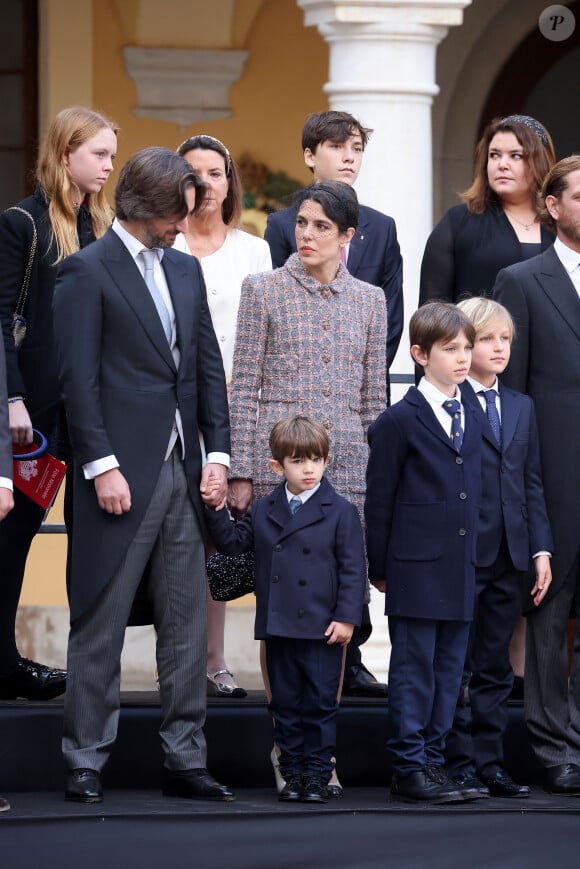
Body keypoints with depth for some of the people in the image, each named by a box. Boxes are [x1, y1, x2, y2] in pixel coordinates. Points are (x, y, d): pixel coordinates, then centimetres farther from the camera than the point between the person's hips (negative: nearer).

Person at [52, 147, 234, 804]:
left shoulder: (185, 269, 15)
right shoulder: (88, 271, -5)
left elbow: (208, 366, 16)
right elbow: (79, 376, -10)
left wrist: (217, 453, 6)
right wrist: (102, 466, -15)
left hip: (183, 474, 7)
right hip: (122, 472, -6)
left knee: (186, 625, 7)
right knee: (100, 625, -1)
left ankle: (185, 760, 12)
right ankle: (85, 761, 5)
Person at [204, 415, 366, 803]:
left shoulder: (341, 512, -3)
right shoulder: (263, 511, 10)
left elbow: (353, 569, -5)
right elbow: (234, 542, 12)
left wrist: (346, 617, -12)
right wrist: (216, 511, -3)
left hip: (323, 629, -4)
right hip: (278, 627, 4)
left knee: (320, 705, 0)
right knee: (286, 705, 9)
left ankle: (318, 775, 6)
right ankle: (293, 774, 15)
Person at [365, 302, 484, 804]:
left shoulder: (472, 420, 13)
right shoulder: (399, 422, -6)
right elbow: (378, 499, -4)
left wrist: (474, 562, 14)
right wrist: (379, 567, -3)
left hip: (460, 574, 6)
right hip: (416, 570, -6)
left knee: (449, 672, 8)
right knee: (414, 672, -2)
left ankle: (433, 760, 15)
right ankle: (409, 769, 2)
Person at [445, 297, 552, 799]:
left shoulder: (522, 407, 15)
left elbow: (533, 484, 15)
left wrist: (541, 550, 7)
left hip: (510, 556, 6)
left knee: (495, 669, 9)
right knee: (458, 667, 1)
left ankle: (491, 763, 13)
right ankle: (460, 764, 6)